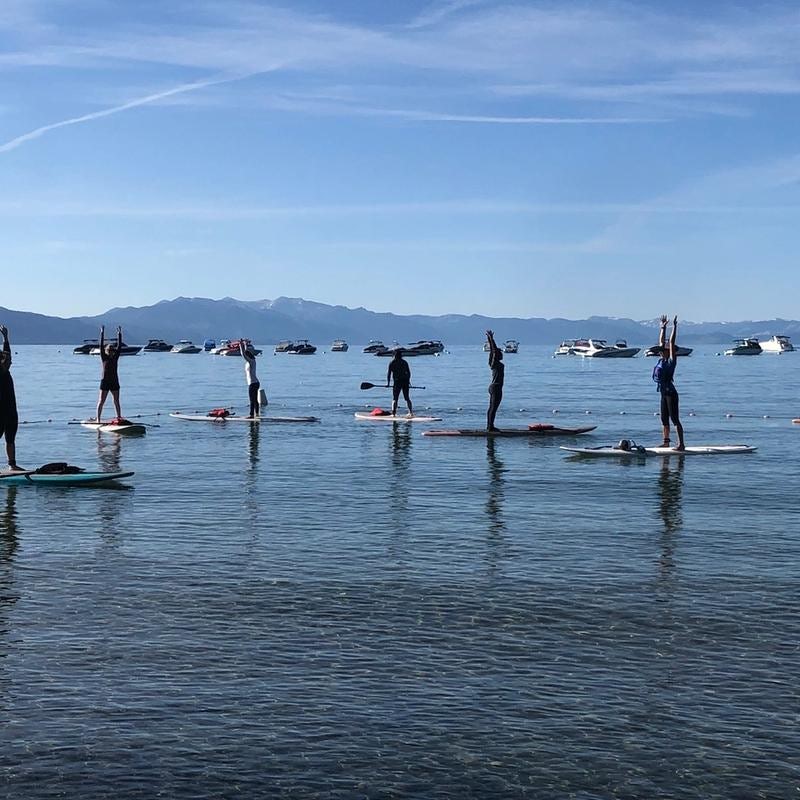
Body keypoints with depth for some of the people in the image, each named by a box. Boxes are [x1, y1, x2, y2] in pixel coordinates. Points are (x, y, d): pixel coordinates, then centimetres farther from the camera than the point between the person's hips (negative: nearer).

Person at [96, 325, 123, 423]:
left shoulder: (115, 358, 7)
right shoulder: (104, 358, -1)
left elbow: (119, 346, 3)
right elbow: (101, 346, -7)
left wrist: (119, 334, -1)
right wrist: (102, 333, -10)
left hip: (114, 382, 3)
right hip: (105, 382, -3)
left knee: (116, 401, 7)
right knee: (101, 401, -1)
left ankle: (119, 417, 11)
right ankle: (98, 418, 1)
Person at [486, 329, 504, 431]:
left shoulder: (493, 363, 9)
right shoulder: (496, 364, -13)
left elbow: (492, 349, 14)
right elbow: (494, 350, -20)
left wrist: (489, 338, 17)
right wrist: (491, 338, -20)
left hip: (492, 387, 9)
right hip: (496, 388, -9)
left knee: (491, 408, 11)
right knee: (493, 408, -8)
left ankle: (489, 426, 15)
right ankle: (490, 426, -7)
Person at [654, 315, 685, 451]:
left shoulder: (671, 361, -9)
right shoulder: (662, 360, 10)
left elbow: (671, 343, -15)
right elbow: (661, 341, 17)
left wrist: (674, 327, -15)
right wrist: (663, 327, 20)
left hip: (671, 393, -8)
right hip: (664, 393, 8)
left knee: (675, 419, -8)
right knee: (664, 419, 13)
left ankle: (681, 444, -8)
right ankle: (666, 442, 21)